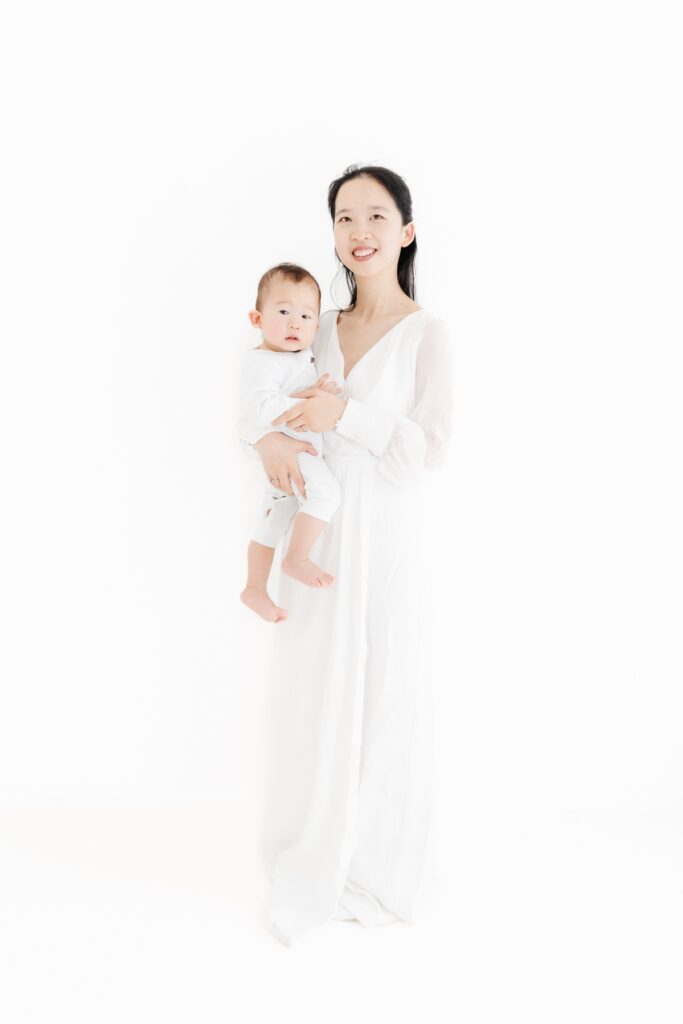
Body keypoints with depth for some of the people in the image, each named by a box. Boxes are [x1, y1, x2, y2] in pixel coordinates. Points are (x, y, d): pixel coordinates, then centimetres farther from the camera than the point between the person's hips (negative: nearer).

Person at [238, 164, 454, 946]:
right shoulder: (323, 328, 10)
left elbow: (431, 447, -10)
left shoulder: (426, 332, -4)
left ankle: (378, 869, 23)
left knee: (382, 697, 3)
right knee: (312, 696, 10)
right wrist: (268, 437, -7)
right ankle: (314, 863, 28)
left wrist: (347, 415, -19)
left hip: (381, 534, -4)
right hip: (314, 535, 5)